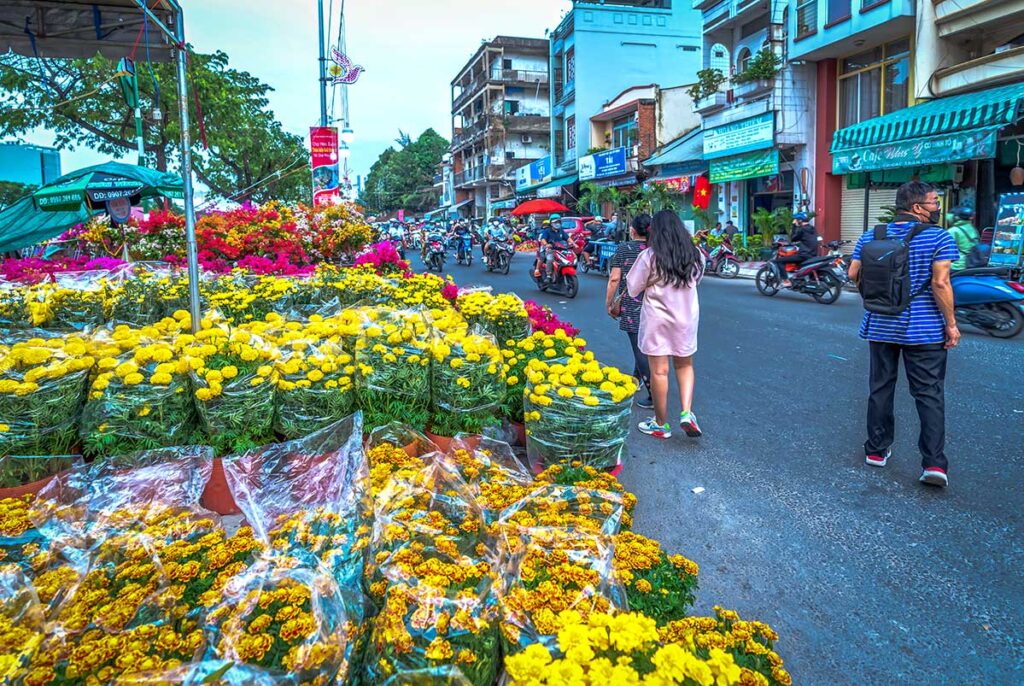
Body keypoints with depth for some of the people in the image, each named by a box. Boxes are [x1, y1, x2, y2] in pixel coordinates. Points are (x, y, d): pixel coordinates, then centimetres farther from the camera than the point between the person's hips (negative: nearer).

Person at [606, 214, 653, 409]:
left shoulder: (624, 248, -5)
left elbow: (615, 279, -8)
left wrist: (609, 302, 3)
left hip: (632, 306, -5)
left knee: (640, 348, -3)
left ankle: (654, 396, -5)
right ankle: (636, 378, 42)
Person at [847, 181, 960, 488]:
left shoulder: (870, 237, 2)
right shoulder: (939, 237, -10)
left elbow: (853, 273, 2)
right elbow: (940, 283, -16)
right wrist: (951, 324, -9)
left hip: (881, 326, 4)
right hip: (923, 329, -4)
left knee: (881, 388, 15)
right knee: (930, 394, 2)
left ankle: (877, 450, 23)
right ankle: (934, 462, -2)